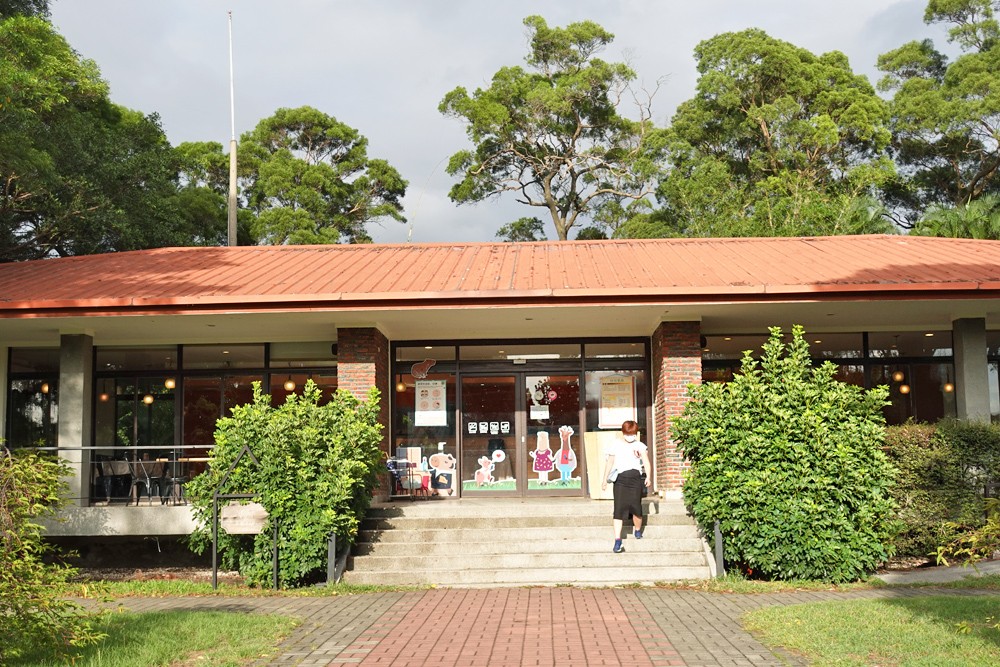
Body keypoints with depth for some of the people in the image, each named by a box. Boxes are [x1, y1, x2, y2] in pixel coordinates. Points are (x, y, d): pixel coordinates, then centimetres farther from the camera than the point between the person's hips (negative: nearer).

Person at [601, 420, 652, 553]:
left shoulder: (640, 446, 10)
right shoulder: (616, 445, 13)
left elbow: (646, 461, -1)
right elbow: (610, 463, 18)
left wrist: (648, 476, -15)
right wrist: (605, 479, 14)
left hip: (635, 477, 0)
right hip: (620, 479, 0)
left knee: (636, 507, -2)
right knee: (619, 509, -8)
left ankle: (637, 530, 29)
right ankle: (617, 540, -11)